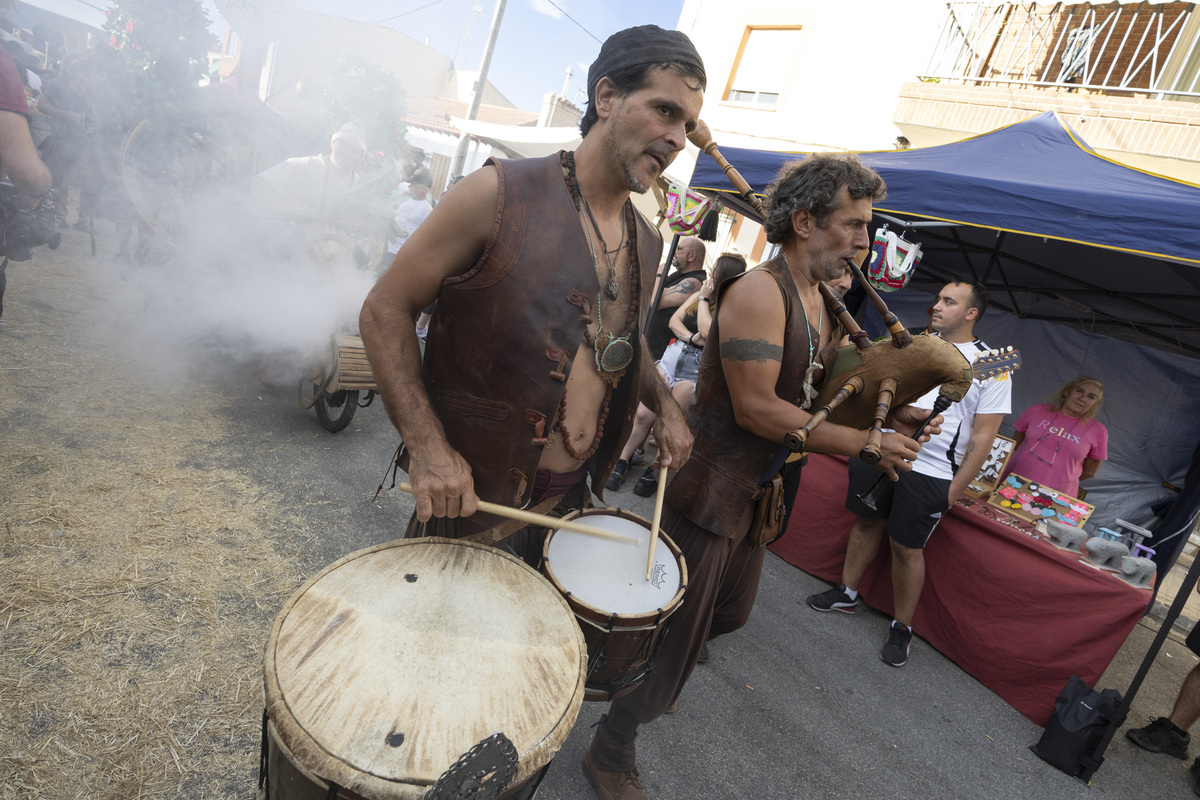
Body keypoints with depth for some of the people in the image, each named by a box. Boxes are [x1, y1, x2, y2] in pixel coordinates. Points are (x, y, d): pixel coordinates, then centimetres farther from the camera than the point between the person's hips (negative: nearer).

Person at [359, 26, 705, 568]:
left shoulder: (647, 243, 4)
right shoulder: (499, 195, -15)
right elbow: (385, 309, -12)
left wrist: (664, 405, 4)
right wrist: (426, 445, -23)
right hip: (470, 501, -5)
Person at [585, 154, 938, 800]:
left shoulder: (817, 298, 10)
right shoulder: (758, 291, -21)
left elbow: (813, 392, 17)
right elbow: (755, 408, -27)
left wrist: (885, 418, 2)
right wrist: (866, 444, -21)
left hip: (756, 491, 10)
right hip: (709, 489, -9)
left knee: (729, 614, 24)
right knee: (677, 638, 3)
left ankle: (654, 674, 52)